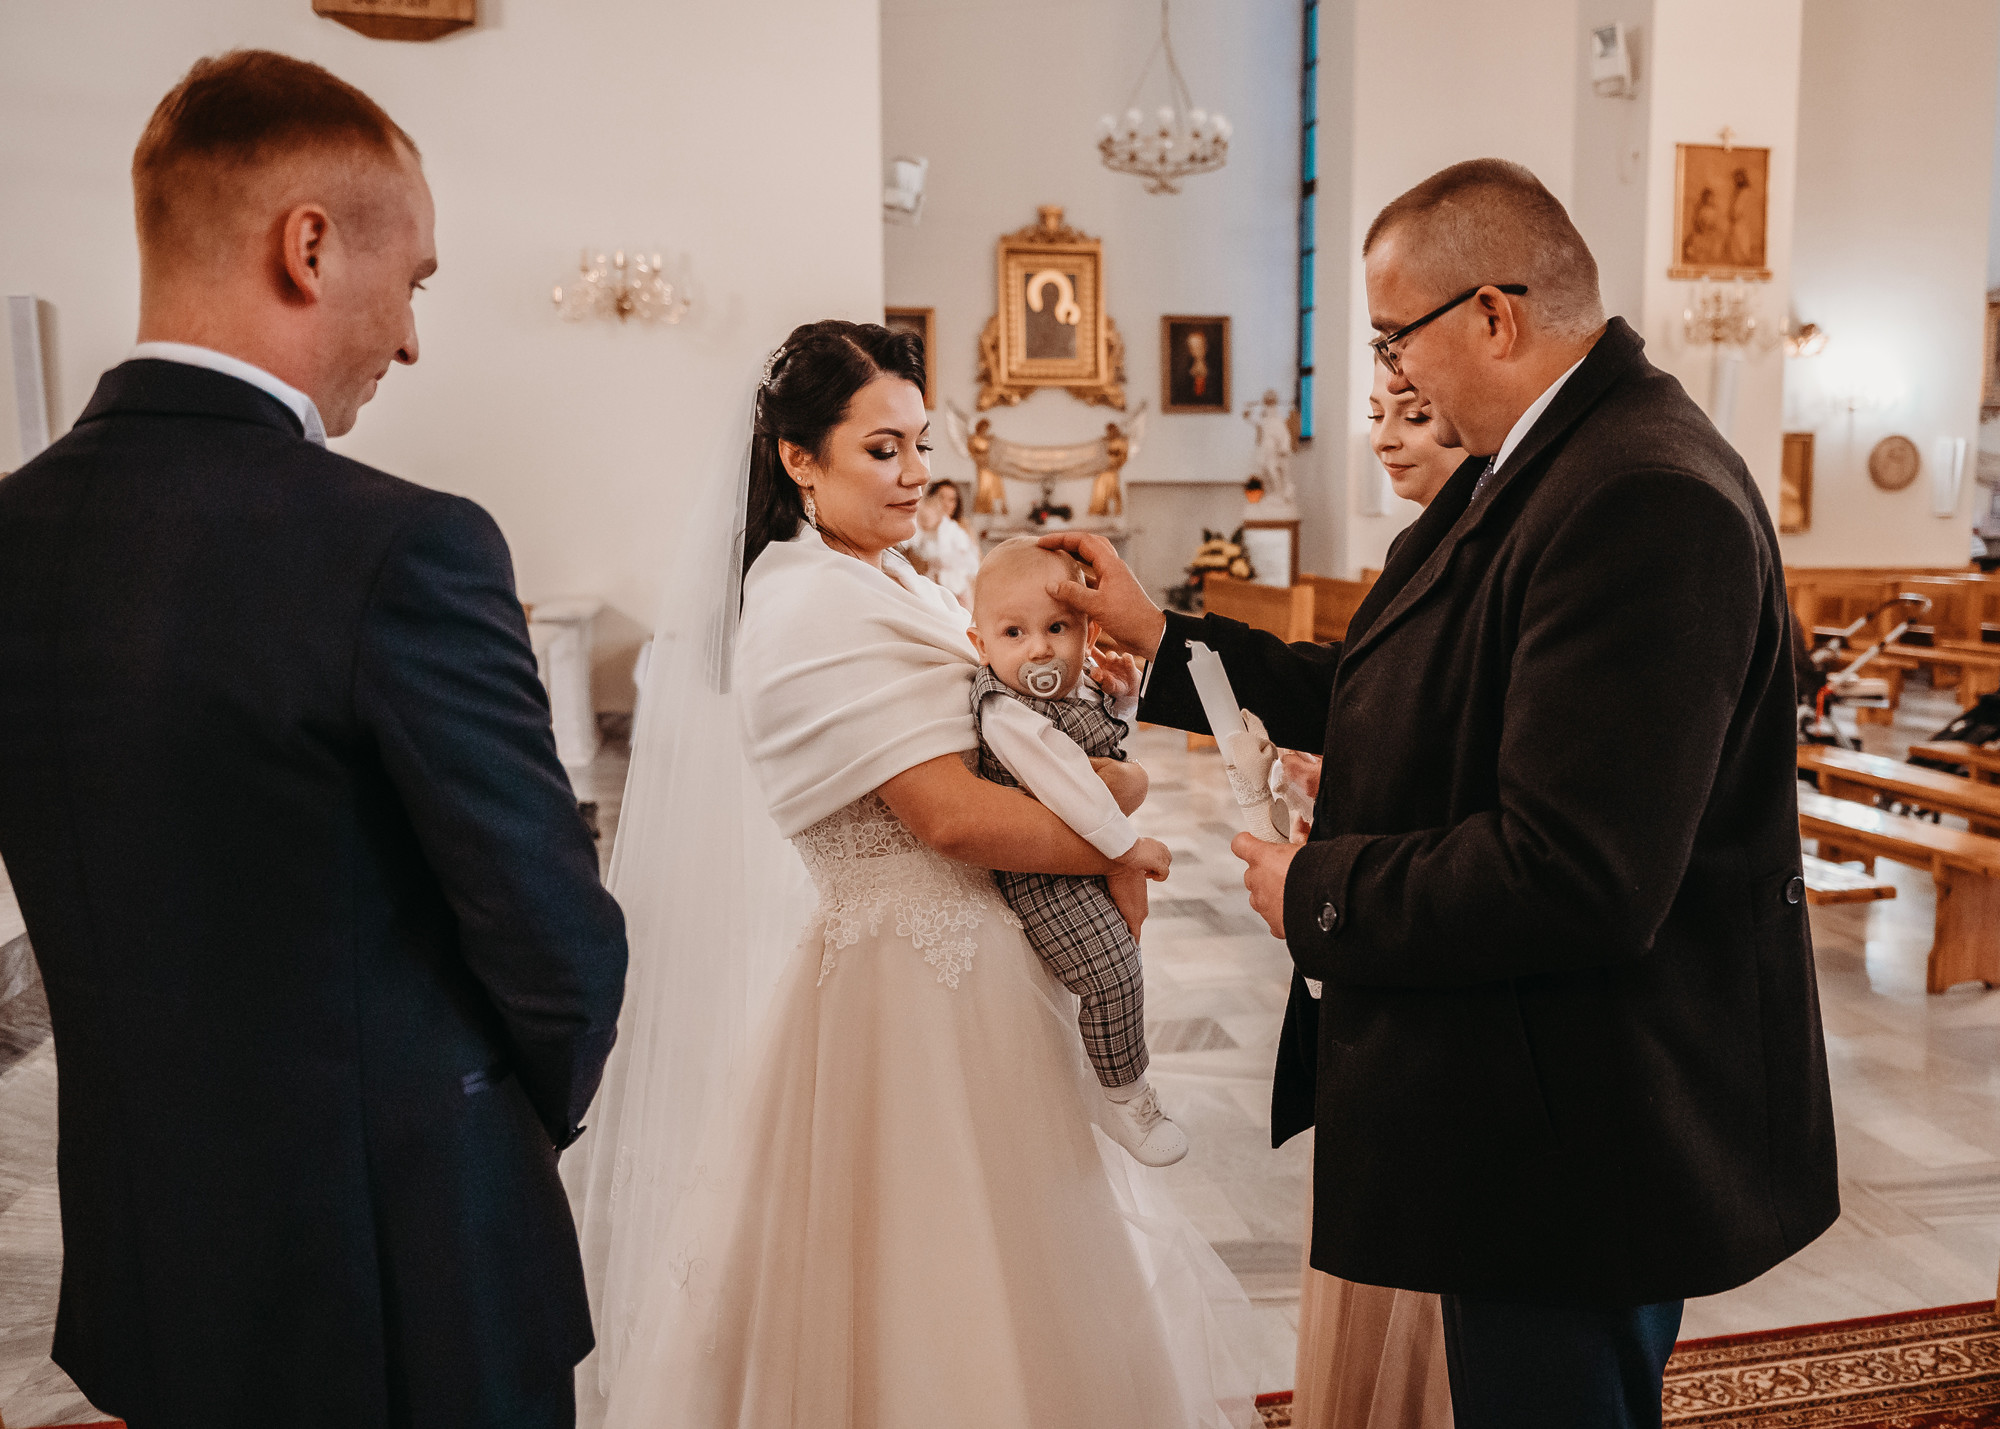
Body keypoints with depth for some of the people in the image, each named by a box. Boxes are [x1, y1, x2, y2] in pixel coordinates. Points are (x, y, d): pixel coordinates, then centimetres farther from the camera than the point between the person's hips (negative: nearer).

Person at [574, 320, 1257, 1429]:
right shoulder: (814, 606, -19)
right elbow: (952, 814, -23)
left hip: (951, 969, 9)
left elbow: (980, 721, 17)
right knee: (939, 1293, 5)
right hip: (909, 995, -9)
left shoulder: (884, 583, 11)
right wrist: (1119, 853, -11)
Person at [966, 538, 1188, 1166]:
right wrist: (1124, 844, -22)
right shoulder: (1007, 714, -26)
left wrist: (1123, 696, -1)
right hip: (1039, 873, -10)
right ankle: (1128, 1102, 4)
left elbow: (1108, 747, 19)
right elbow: (1063, 786, -29)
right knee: (1111, 972, -14)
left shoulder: (1083, 688, 2)